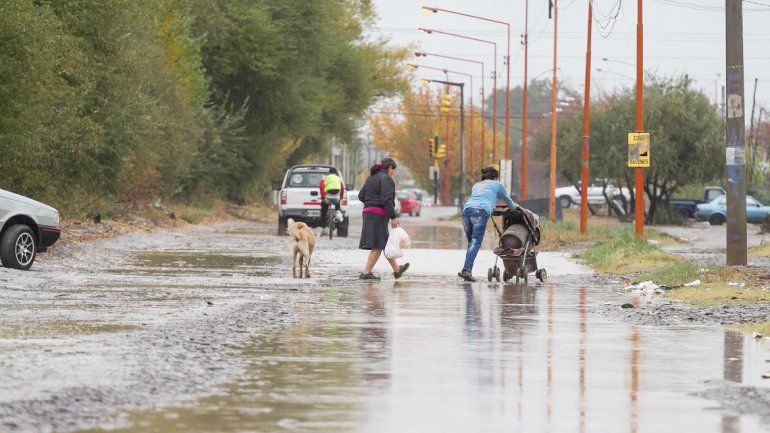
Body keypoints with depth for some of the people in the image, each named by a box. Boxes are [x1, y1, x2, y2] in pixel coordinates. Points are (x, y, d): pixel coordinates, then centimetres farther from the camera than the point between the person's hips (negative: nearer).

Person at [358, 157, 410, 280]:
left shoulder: (371, 178, 17)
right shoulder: (386, 179, -10)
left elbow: (361, 195, 18)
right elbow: (387, 200, -19)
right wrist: (393, 217, -17)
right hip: (379, 215, -9)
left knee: (385, 243, 18)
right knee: (377, 246, -6)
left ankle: (396, 270, 29)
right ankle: (366, 272, -10)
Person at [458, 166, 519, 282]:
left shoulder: (476, 185, 34)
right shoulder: (497, 185, 20)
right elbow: (507, 199, 33)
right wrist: (515, 207, 55)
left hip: (467, 209, 5)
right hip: (481, 211, -5)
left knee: (471, 242, 11)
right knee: (475, 242, -13)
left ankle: (468, 271, 0)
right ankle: (466, 270, -28)